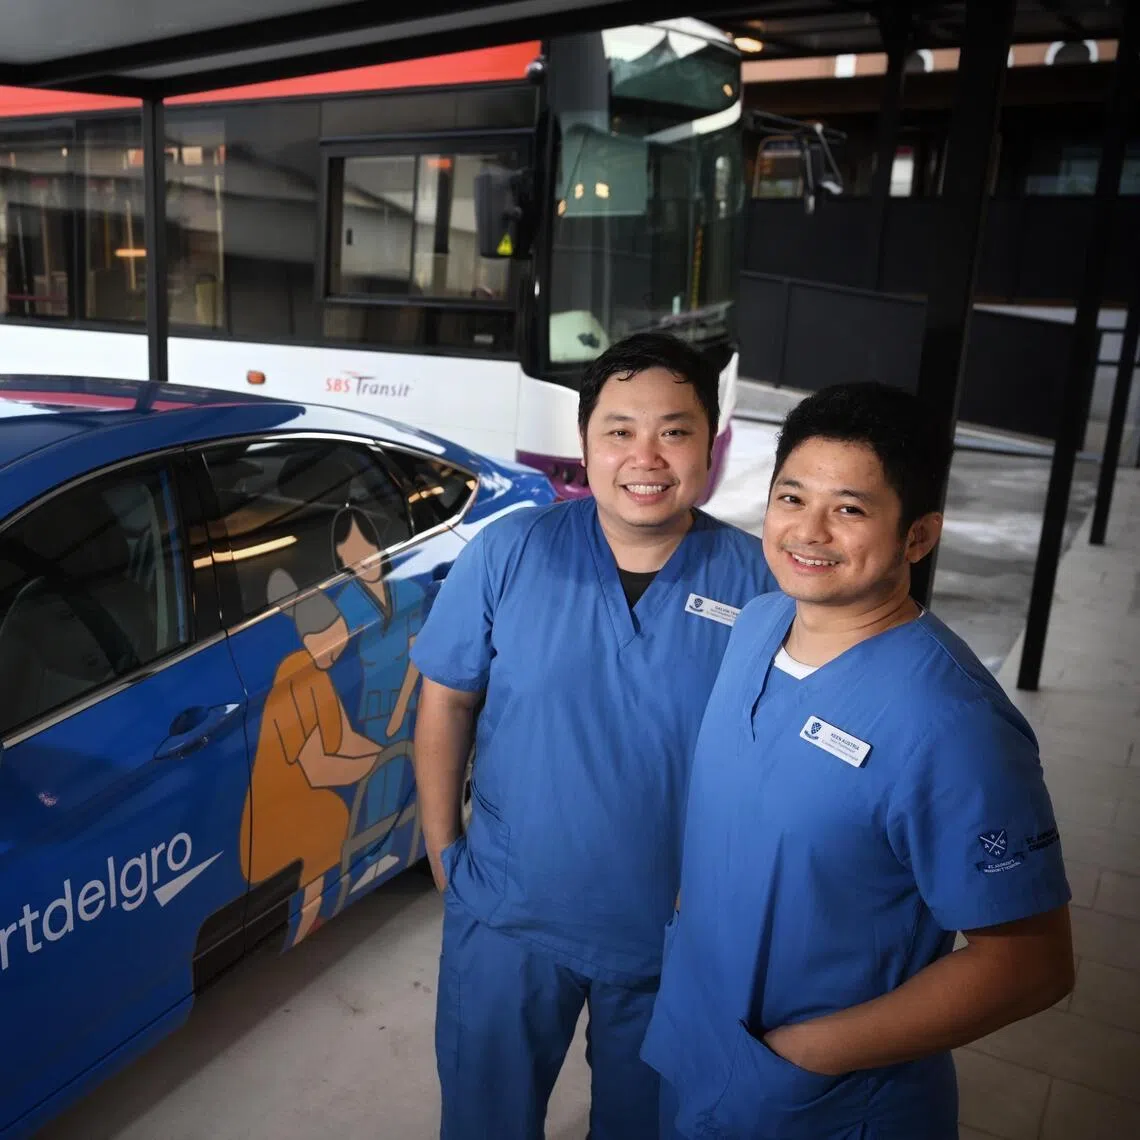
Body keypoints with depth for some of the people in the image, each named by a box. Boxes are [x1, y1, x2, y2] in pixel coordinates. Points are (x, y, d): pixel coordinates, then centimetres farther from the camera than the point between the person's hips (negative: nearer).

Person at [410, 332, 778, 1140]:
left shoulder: (757, 581, -14)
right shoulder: (508, 552, -13)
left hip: (677, 932, 0)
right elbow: (446, 703, -2)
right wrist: (441, 844, -2)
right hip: (506, 916, 1)